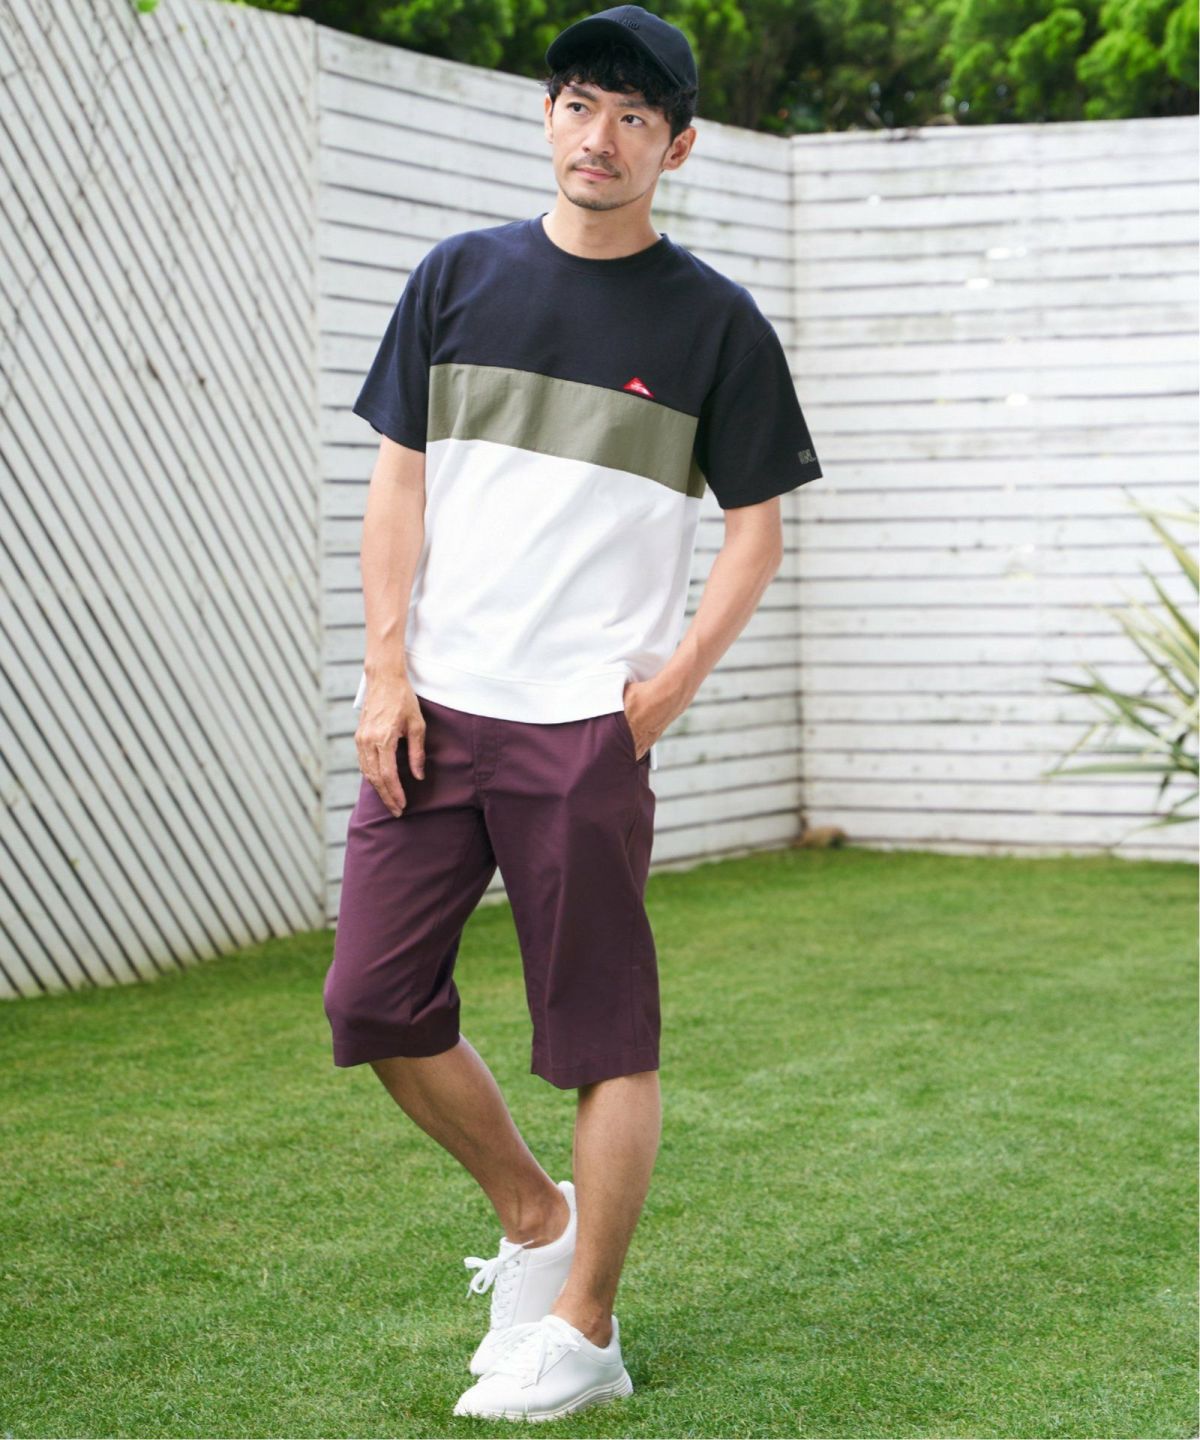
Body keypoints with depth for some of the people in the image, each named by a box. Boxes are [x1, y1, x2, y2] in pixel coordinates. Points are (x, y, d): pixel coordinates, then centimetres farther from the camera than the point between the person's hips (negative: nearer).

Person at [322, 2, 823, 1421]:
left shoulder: (713, 320, 1)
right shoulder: (461, 276, 9)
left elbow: (755, 527, 4)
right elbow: (400, 480, 9)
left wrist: (676, 678, -8)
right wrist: (386, 667, 1)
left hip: (583, 727, -4)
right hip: (432, 710, 4)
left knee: (605, 1037, -1)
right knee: (375, 1001, 3)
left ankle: (582, 1334, 12)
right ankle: (534, 1219, 25)